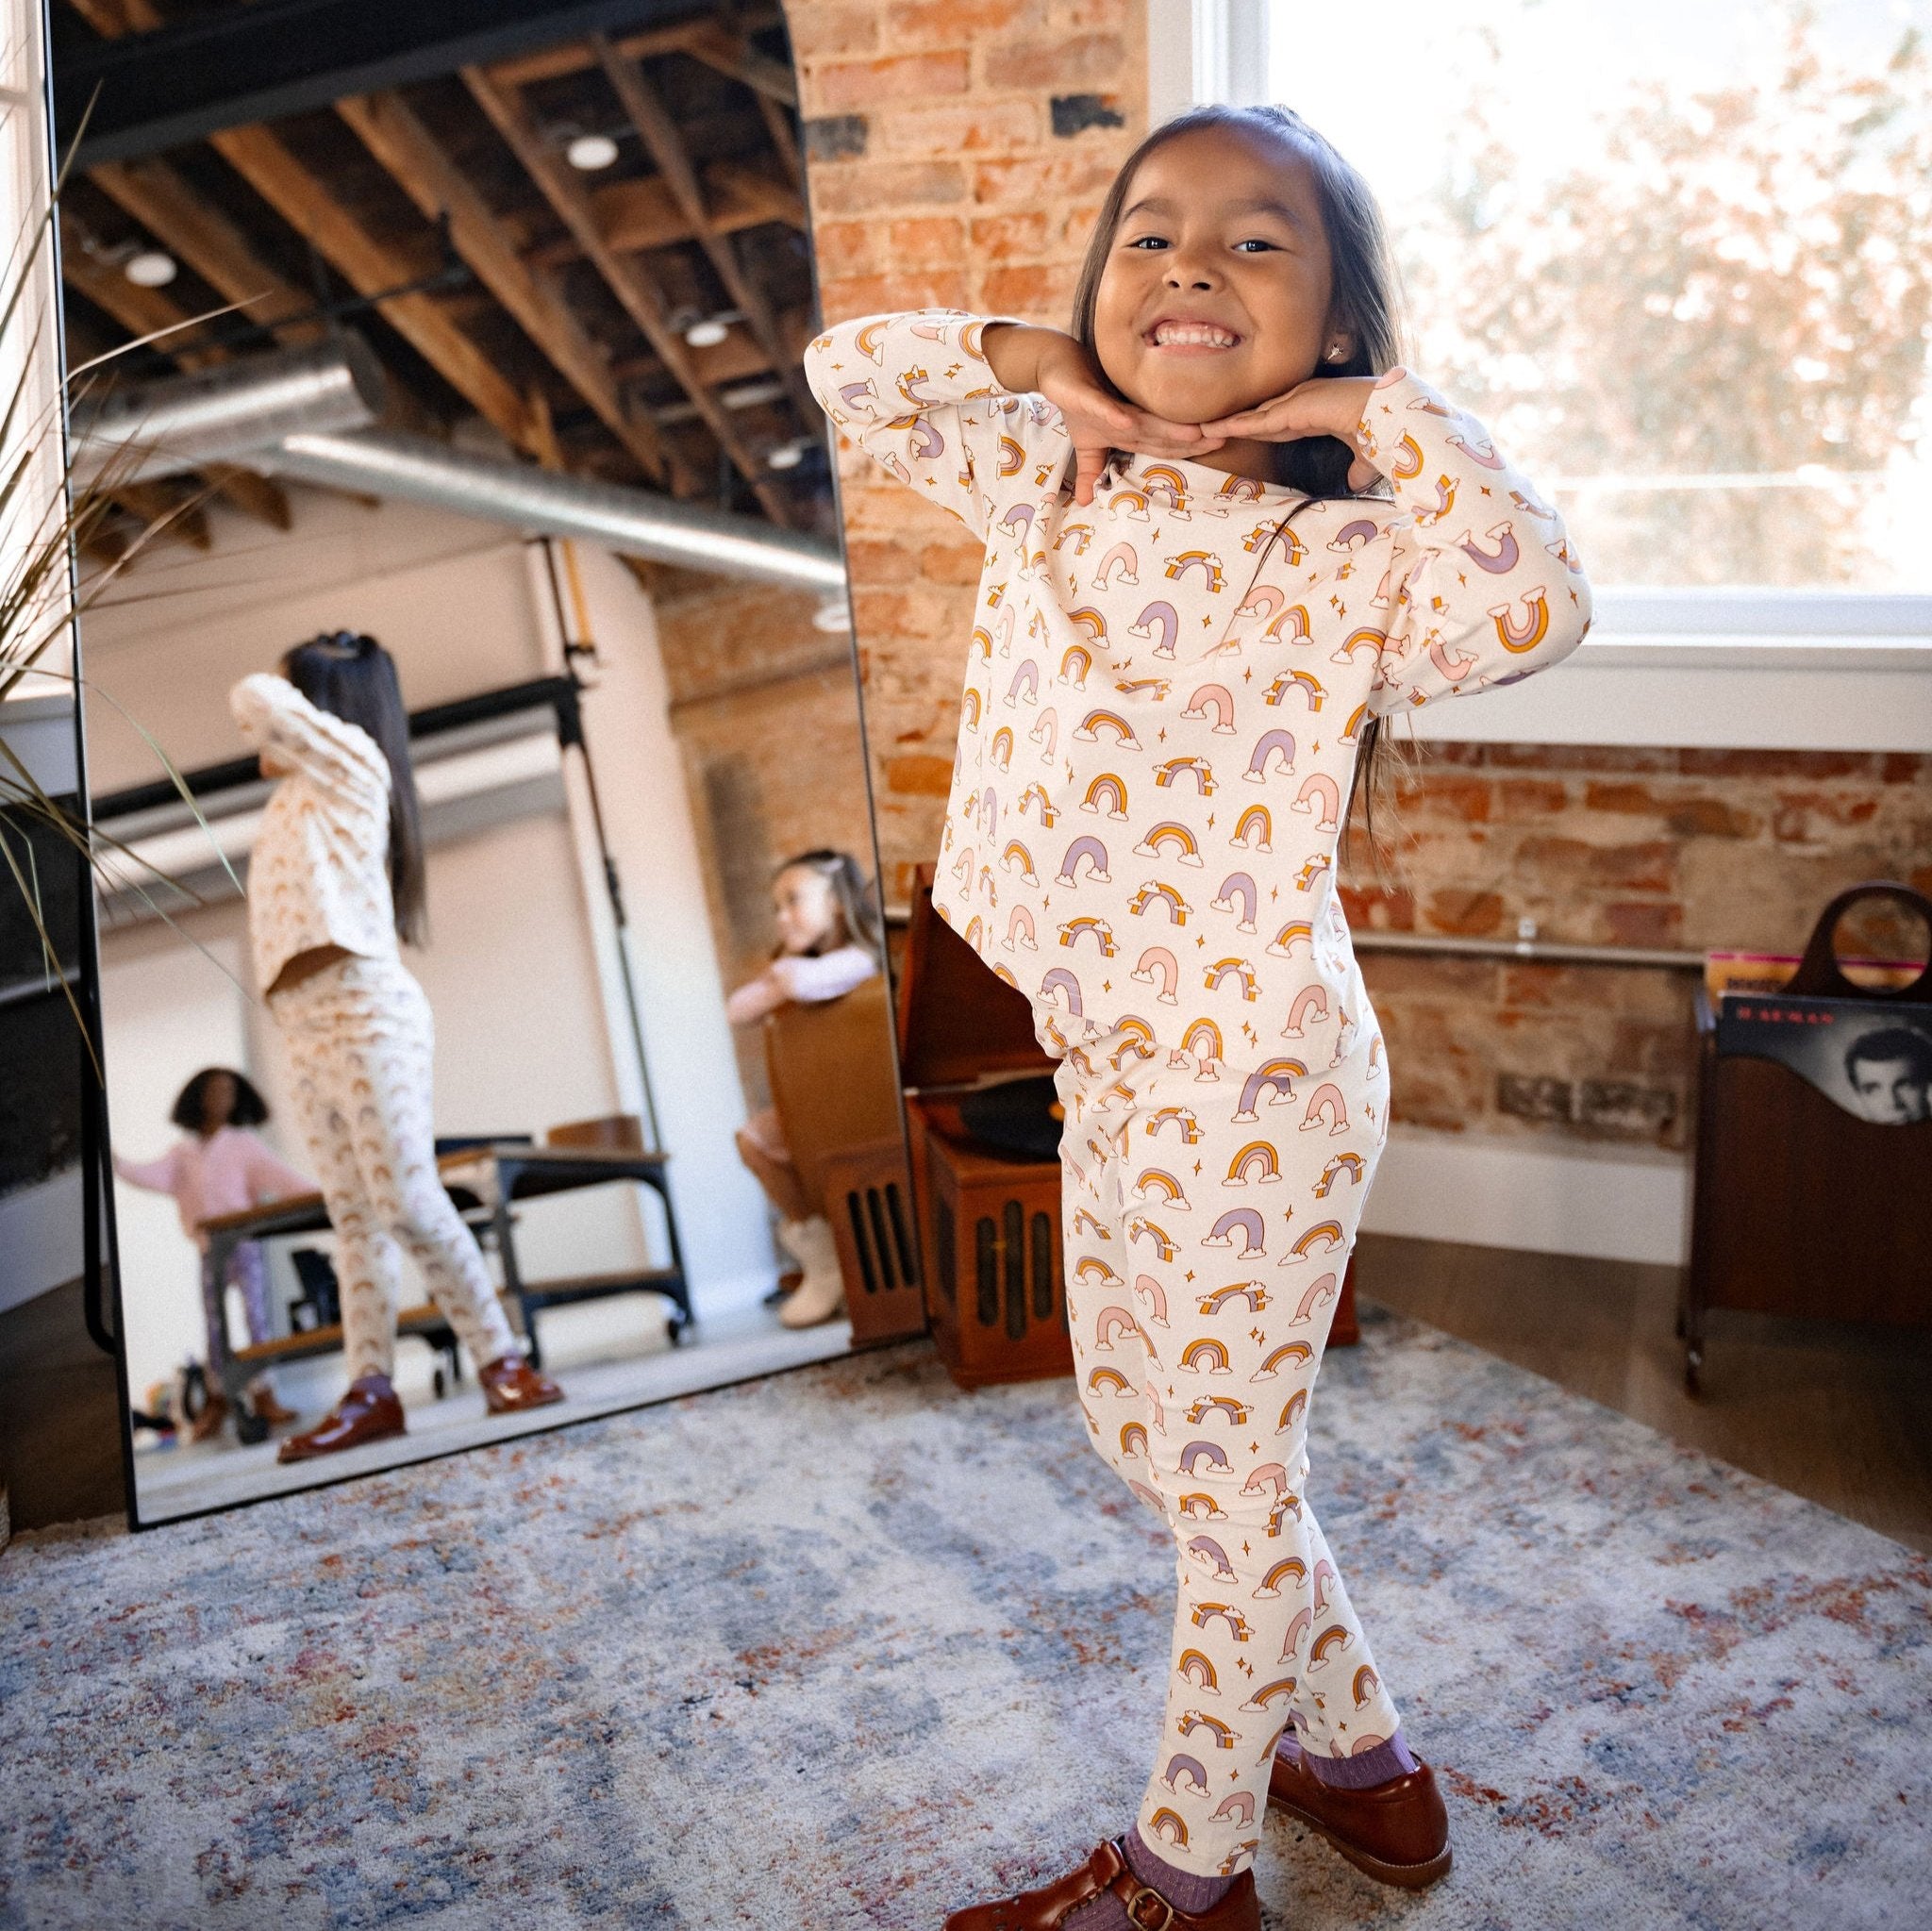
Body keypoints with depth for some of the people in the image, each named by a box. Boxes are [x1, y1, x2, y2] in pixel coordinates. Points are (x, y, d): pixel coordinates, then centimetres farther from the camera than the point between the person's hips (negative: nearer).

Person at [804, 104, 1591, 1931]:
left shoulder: (1341, 555, -14)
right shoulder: (1049, 483, 5)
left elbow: (1532, 604, -34)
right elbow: (846, 368, 12)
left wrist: (1379, 410, -21)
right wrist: (1038, 361, -1)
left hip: (1252, 1077, -8)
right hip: (1107, 1063, 8)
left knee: (1228, 1475, 9)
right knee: (1140, 1425, 22)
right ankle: (1355, 1750, 43)